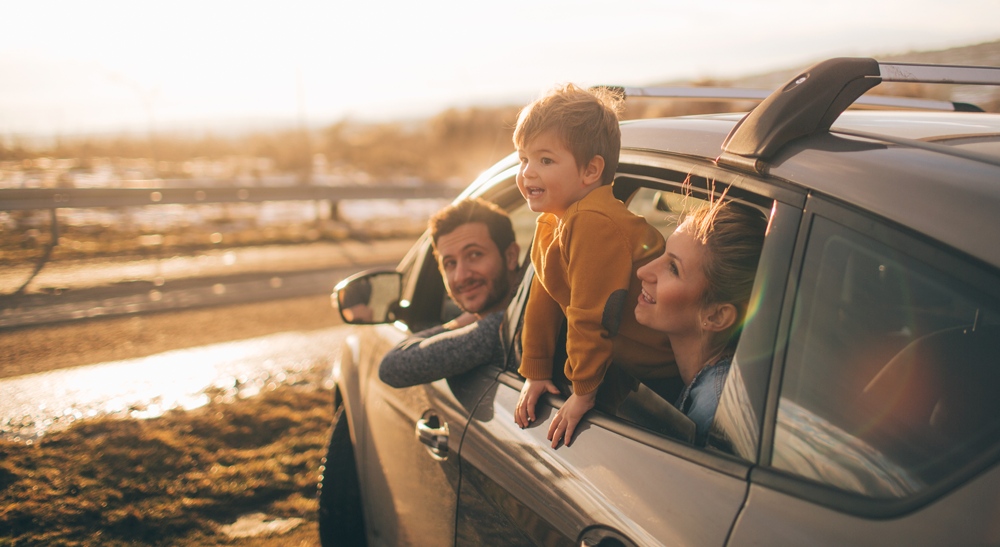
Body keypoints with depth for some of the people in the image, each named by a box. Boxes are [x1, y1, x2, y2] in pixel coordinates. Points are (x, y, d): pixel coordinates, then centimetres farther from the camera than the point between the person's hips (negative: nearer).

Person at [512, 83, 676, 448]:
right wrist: (535, 373, 13)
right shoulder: (549, 223, 5)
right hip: (626, 358, 9)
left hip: (666, 368, -9)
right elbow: (543, 302, 11)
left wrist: (584, 391, -18)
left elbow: (590, 316, -26)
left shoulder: (594, 224, -28)